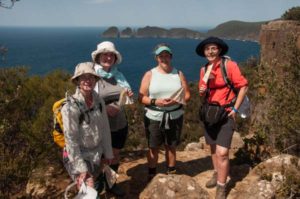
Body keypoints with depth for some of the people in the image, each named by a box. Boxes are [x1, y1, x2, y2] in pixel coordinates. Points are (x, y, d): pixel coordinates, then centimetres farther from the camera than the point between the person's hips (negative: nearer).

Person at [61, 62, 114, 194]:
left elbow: (105, 129, 2)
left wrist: (108, 153, 6)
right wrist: (81, 167, -17)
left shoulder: (99, 101, -6)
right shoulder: (71, 107, -23)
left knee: (96, 188, 21)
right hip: (77, 156, -6)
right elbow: (71, 140, -20)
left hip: (96, 154, 6)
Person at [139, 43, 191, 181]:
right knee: (153, 148, 7)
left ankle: (171, 174, 31)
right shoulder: (149, 75, -2)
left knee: (171, 147, 14)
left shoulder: (178, 74, 4)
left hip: (175, 117, 2)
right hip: (154, 117, -1)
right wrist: (155, 101, -21)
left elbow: (187, 95, 5)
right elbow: (141, 97, -4)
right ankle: (151, 176, 24)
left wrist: (177, 101, -15)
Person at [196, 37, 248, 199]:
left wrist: (235, 108, -12)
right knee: (213, 147, 18)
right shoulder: (203, 70, 5)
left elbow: (243, 86, -10)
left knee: (222, 152, -8)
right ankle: (216, 174, 40)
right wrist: (201, 91, -8)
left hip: (226, 113, -6)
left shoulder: (229, 65, -13)